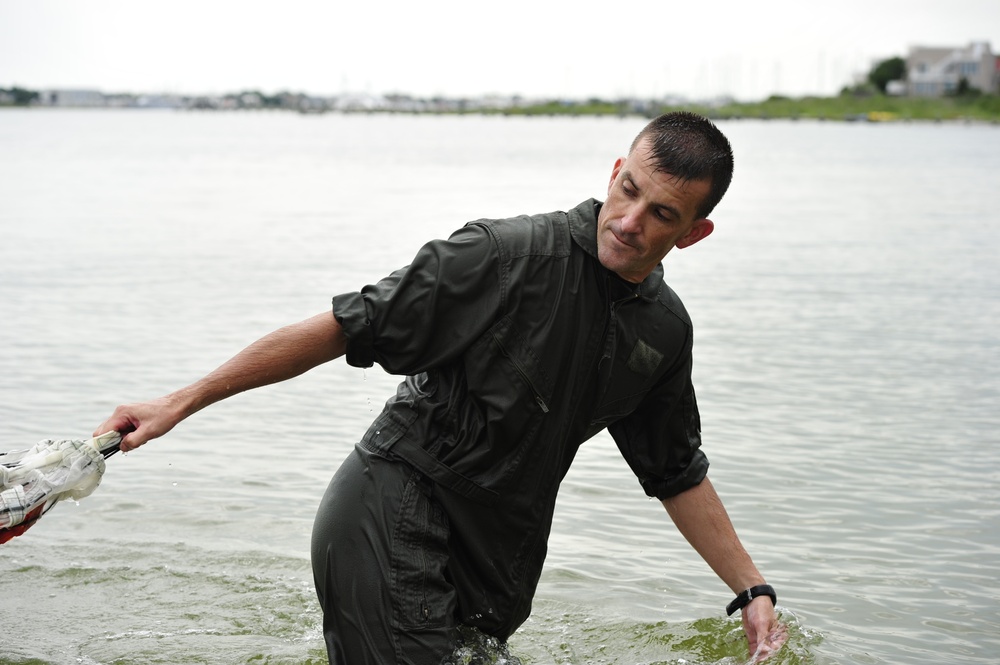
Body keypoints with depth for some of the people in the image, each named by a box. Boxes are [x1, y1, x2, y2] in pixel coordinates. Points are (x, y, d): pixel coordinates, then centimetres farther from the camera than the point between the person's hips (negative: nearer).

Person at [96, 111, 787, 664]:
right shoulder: (509, 254, -17)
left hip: (490, 559, 7)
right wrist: (180, 404, -14)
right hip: (393, 516, -7)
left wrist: (753, 589, 16)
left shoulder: (665, 331, 4)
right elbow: (342, 328, -15)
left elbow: (678, 475, 19)